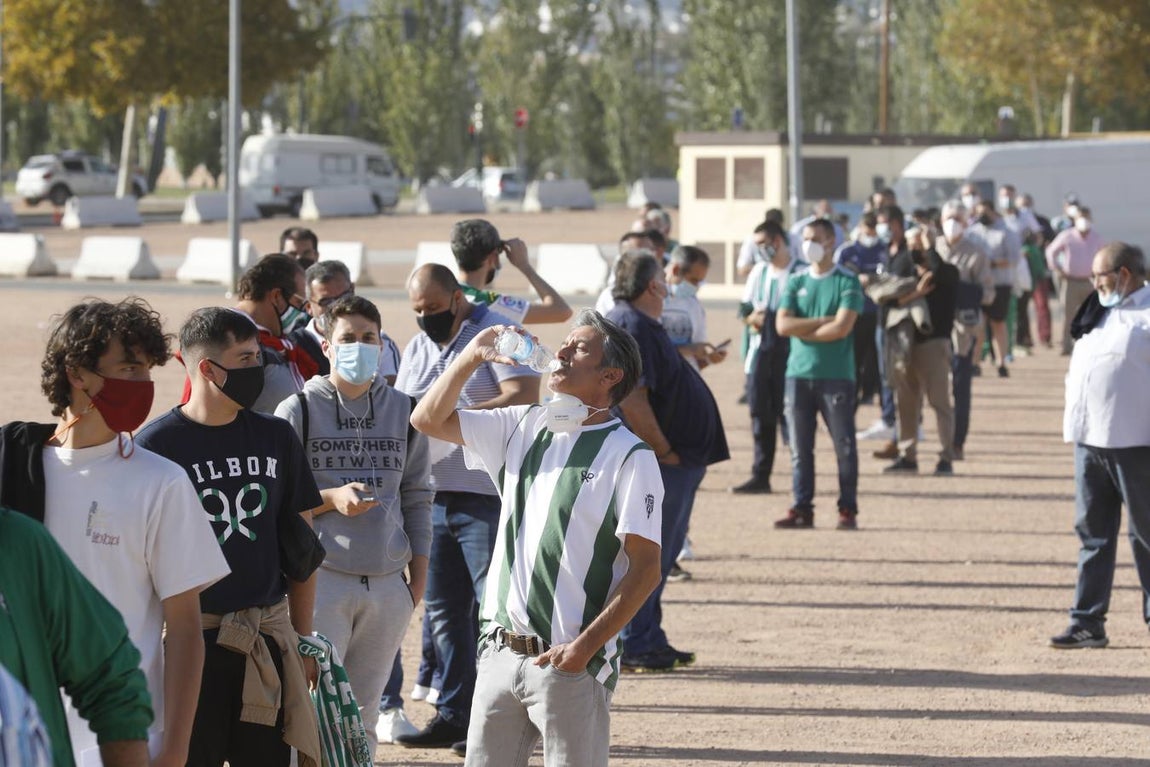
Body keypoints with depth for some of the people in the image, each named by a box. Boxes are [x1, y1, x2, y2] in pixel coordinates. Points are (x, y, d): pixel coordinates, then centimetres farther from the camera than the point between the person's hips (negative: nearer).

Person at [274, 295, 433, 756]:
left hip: (388, 587, 4)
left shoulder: (403, 411, 12)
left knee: (363, 715, 7)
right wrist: (331, 499, -16)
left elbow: (416, 498, 15)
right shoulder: (299, 411, 1)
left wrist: (419, 577, 10)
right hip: (321, 579, -4)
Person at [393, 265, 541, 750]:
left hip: (488, 497, -8)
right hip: (434, 496, 8)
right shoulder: (418, 349, 17)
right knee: (443, 610, 10)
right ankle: (455, 714, 17)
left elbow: (523, 397, -19)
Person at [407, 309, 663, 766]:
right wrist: (472, 356, 2)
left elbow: (645, 568, -12)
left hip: (569, 662, -6)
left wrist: (586, 645, -18)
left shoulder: (628, 456, -8)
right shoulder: (524, 428, 11)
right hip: (501, 655, 6)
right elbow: (429, 420, 15)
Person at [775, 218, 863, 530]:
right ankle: (802, 509, 8)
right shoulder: (795, 283, 12)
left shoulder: (847, 282, -1)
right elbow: (782, 325, -1)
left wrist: (803, 330, -5)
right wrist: (823, 321, -9)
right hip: (799, 374, 4)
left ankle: (848, 510, 4)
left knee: (844, 446, -1)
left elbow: (842, 328, -13)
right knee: (800, 448, 4)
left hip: (836, 375, -4)